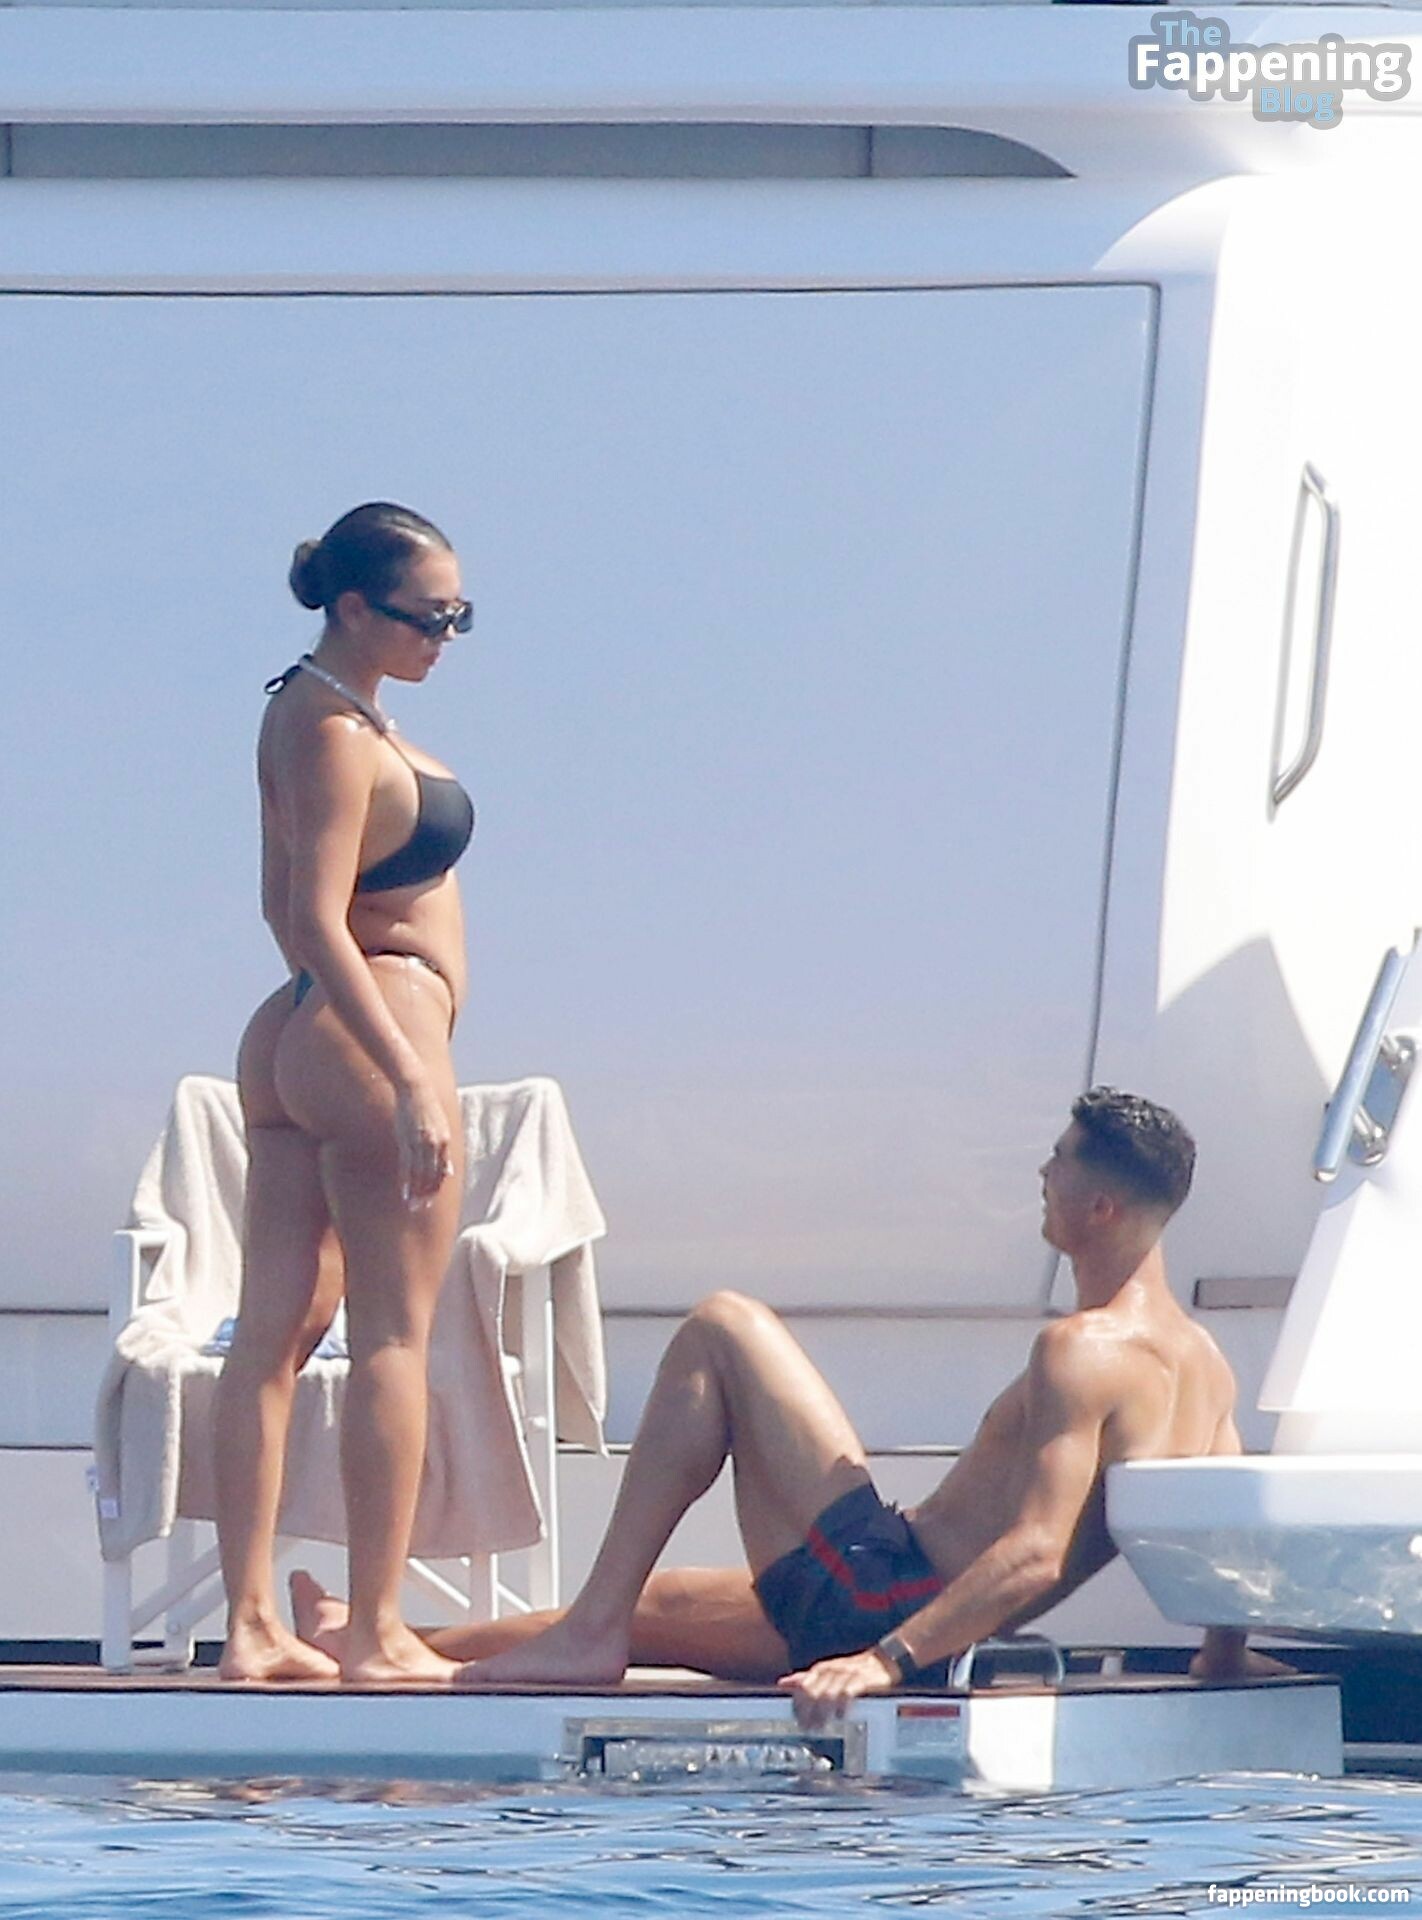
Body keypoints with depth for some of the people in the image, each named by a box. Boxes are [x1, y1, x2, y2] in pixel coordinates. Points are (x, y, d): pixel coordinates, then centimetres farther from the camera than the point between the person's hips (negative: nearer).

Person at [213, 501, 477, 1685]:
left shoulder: (312, 711, 15)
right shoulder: (337, 732, -15)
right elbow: (318, 922, -22)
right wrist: (410, 1082, -26)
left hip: (291, 1040, 9)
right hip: (374, 1029, -9)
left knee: (279, 1328, 4)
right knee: (395, 1331, -5)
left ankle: (253, 1625, 4)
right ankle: (377, 1633, -6)